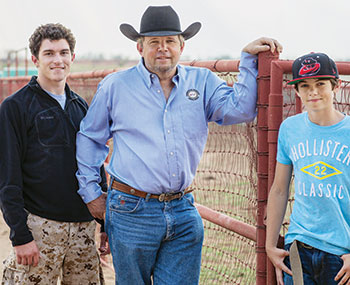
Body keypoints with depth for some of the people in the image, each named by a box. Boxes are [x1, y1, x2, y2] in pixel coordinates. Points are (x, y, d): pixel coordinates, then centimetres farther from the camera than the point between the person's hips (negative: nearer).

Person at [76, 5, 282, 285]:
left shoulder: (202, 82, 7)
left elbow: (239, 109, -7)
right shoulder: (115, 86, 2)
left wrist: (250, 59, -12)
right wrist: (91, 192, 8)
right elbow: (89, 138, 10)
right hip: (131, 211, -2)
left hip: (184, 212, 2)